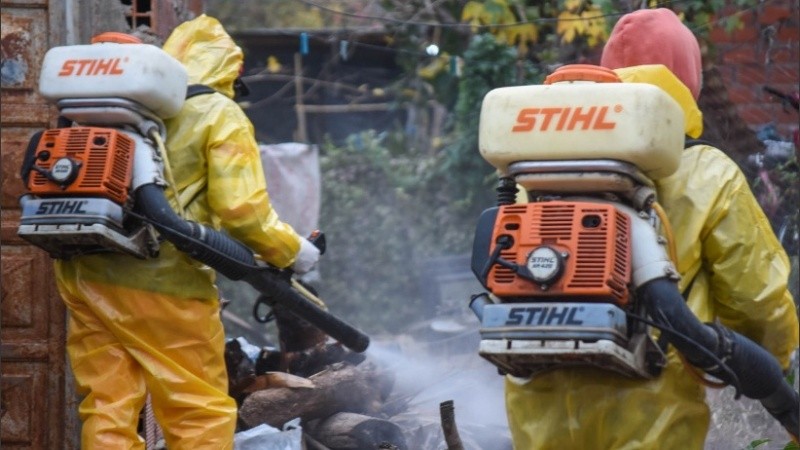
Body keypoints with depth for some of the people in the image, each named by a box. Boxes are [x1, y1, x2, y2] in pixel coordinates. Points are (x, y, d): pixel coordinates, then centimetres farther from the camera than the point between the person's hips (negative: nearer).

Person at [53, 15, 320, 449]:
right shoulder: (220, 114, -1)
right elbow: (242, 210, -9)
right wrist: (292, 251, 5)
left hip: (84, 274, 6)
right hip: (160, 284, -6)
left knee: (106, 409, 9)